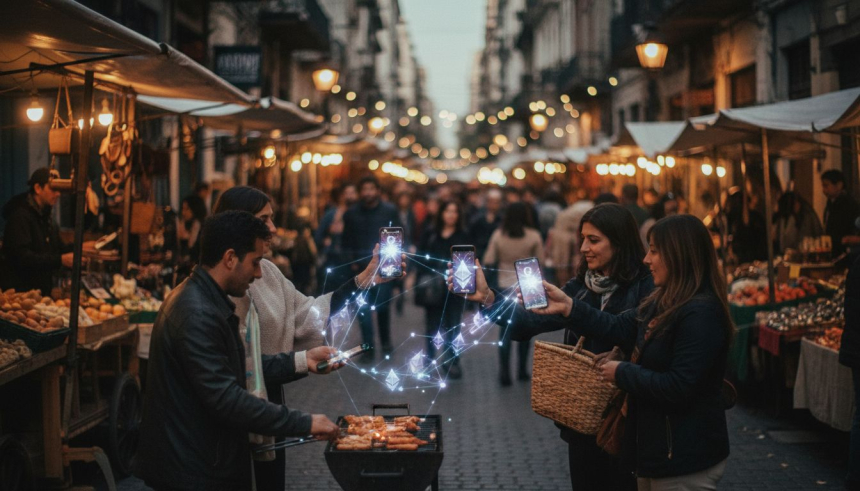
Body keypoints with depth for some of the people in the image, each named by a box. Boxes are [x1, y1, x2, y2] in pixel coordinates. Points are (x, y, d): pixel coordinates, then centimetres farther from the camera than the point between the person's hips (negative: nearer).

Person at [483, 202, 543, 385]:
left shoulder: (498, 235, -8)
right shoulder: (533, 236, -12)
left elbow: (488, 261, -6)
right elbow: (540, 260, -6)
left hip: (505, 286, 1)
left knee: (506, 330, 5)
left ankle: (505, 372, -3)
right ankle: (522, 370, 19)